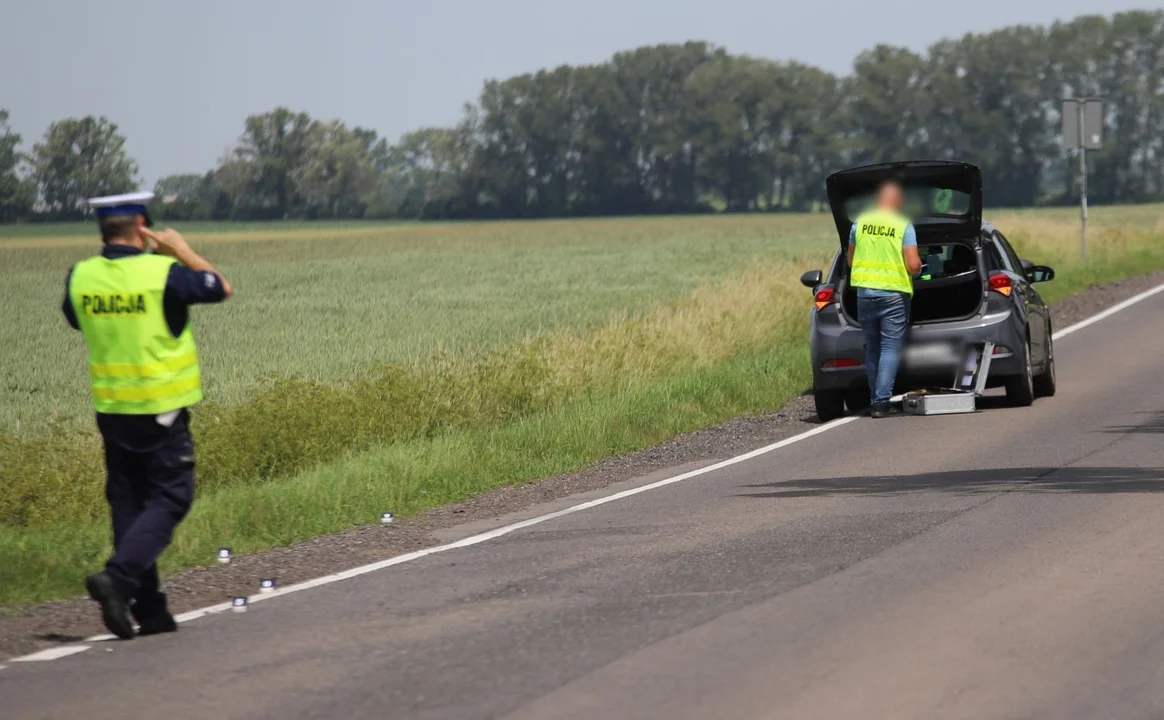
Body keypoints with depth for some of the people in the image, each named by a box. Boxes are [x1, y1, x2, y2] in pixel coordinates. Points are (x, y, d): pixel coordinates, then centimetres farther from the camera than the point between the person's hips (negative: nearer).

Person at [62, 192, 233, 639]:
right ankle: (119, 577, -18)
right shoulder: (163, 272, -15)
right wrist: (182, 251, 11)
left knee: (128, 502, 11)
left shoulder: (81, 276, -2)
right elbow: (221, 289, 1)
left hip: (111, 409, 5)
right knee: (169, 498, 2)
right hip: (161, 410, -5)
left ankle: (149, 610, 12)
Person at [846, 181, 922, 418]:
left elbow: (851, 261, 13)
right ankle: (882, 400, -12)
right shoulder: (904, 226, -7)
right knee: (890, 348, -2)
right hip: (894, 294, -4)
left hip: (865, 292, 4)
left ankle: (875, 399, 18)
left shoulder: (860, 223, 4)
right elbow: (913, 265, -13)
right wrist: (918, 265, 10)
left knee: (872, 349, 14)